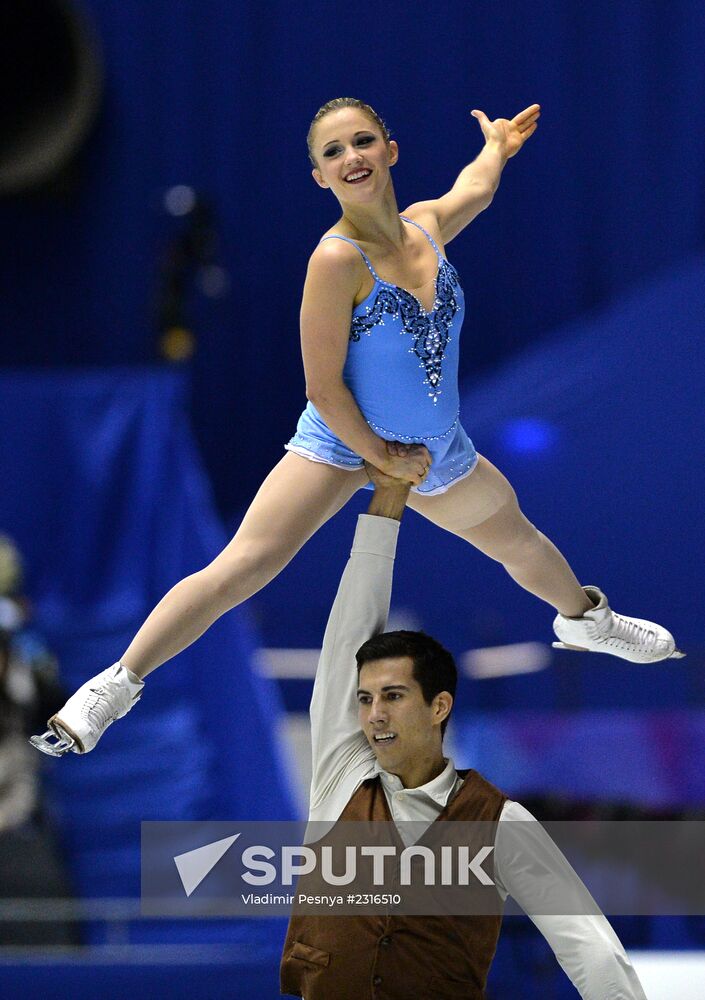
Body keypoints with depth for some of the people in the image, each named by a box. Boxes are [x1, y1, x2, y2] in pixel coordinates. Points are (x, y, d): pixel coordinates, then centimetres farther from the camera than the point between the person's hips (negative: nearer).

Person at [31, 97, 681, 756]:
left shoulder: (426, 224, -8)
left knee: (519, 541, 29)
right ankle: (116, 685, -17)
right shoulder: (339, 258, -28)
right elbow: (323, 387, -23)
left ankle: (582, 617, 62)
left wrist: (497, 145, 39)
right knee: (238, 570, -21)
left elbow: (475, 188, 21)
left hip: (437, 453, 7)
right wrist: (383, 459, -14)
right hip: (344, 439, -7)